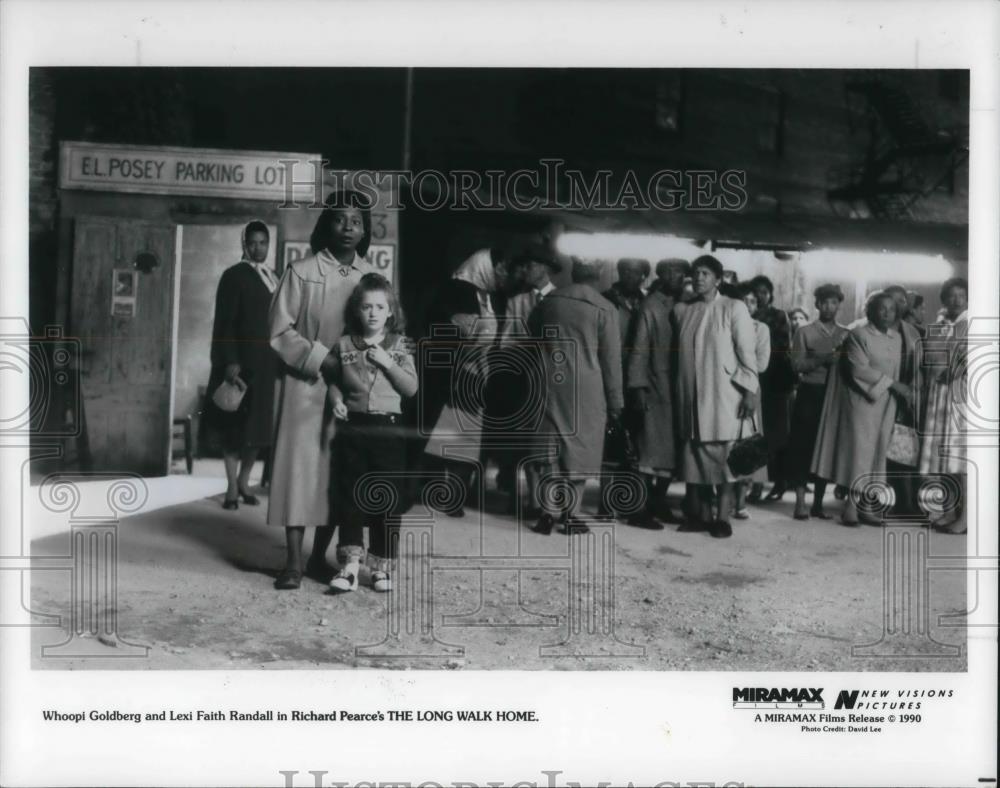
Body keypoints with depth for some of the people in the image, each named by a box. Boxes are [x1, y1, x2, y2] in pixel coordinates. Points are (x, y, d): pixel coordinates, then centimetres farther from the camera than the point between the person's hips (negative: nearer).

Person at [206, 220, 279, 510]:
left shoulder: (273, 278, 15)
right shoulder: (233, 275, -3)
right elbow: (224, 322, -9)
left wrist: (281, 359, 9)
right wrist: (229, 362, -18)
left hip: (268, 362, 5)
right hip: (241, 361, -5)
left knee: (260, 426, 8)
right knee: (235, 426, 1)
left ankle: (244, 481, 21)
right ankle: (232, 487, 9)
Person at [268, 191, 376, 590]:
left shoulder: (373, 277, 6)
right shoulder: (301, 272, -3)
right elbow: (280, 332, -4)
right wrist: (322, 359, -13)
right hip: (307, 385, -3)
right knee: (300, 464, -3)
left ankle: (320, 555, 18)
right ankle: (293, 561, 3)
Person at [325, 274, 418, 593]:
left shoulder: (399, 346, 3)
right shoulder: (344, 345, 4)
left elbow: (411, 388, 0)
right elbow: (333, 380, 15)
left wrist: (388, 363, -11)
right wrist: (336, 401, -4)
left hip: (389, 431, -1)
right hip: (352, 428, 1)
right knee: (349, 498, 3)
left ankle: (382, 566, 15)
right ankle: (350, 563, 10)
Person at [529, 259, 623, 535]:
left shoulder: (549, 300, 7)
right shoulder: (604, 309, -4)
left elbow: (530, 336, 17)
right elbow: (611, 359, -3)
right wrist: (615, 400, 1)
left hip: (551, 384, 3)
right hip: (586, 388, -3)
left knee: (552, 447, 8)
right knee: (580, 447, 4)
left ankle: (550, 510, 5)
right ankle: (569, 512, 5)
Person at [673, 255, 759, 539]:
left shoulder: (734, 308, -2)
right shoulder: (682, 310, 9)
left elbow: (747, 351, -4)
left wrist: (750, 390, -10)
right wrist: (679, 392, 11)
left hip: (724, 394, -4)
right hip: (691, 394, 4)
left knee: (722, 455, -2)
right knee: (696, 454, 5)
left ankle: (722, 517, 3)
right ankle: (702, 514, 13)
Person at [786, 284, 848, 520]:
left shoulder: (847, 335, 10)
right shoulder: (804, 332, 3)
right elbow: (797, 364, -7)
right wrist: (822, 360, -20)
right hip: (809, 394, -2)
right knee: (803, 447, -3)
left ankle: (818, 503, 12)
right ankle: (800, 503, 0)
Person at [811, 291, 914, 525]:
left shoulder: (896, 338, 12)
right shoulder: (858, 335, -7)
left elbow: (896, 372, 13)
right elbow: (859, 369, -17)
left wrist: (901, 392, -2)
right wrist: (893, 383, -16)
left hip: (885, 403, 6)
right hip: (861, 401, -6)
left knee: (878, 451, 4)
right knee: (858, 449, -8)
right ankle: (852, 503, -4)